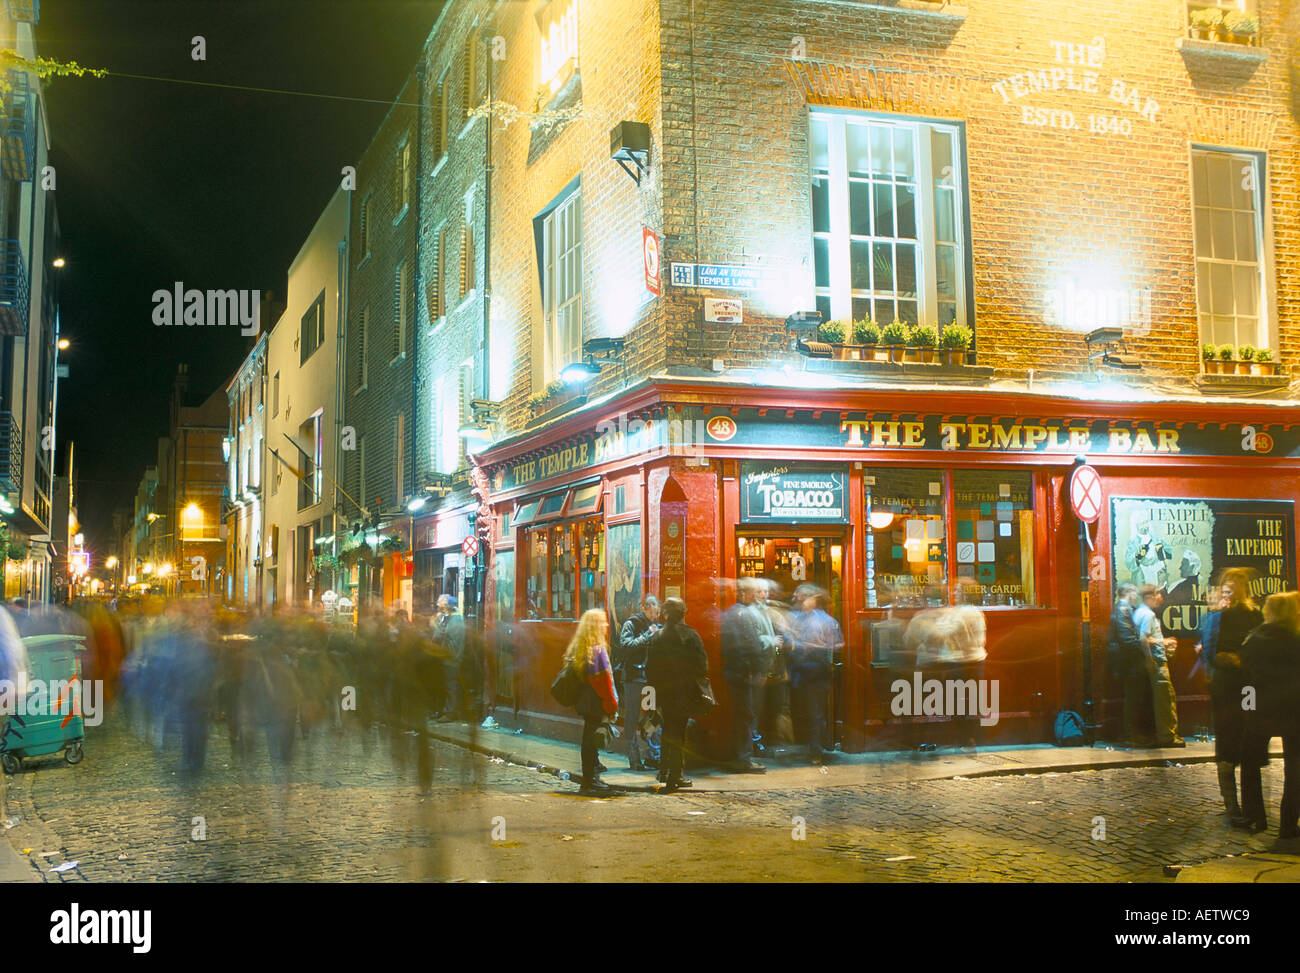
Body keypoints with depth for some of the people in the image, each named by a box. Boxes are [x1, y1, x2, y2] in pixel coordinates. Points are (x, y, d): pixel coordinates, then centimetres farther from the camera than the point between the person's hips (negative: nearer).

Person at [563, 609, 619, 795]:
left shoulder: (580, 647, 10)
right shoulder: (597, 649, -17)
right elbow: (602, 679, -19)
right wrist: (612, 703, -11)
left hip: (586, 703, 9)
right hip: (597, 705, -9)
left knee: (590, 741, 16)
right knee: (591, 741, -4)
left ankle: (593, 779, 24)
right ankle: (589, 782, 0)